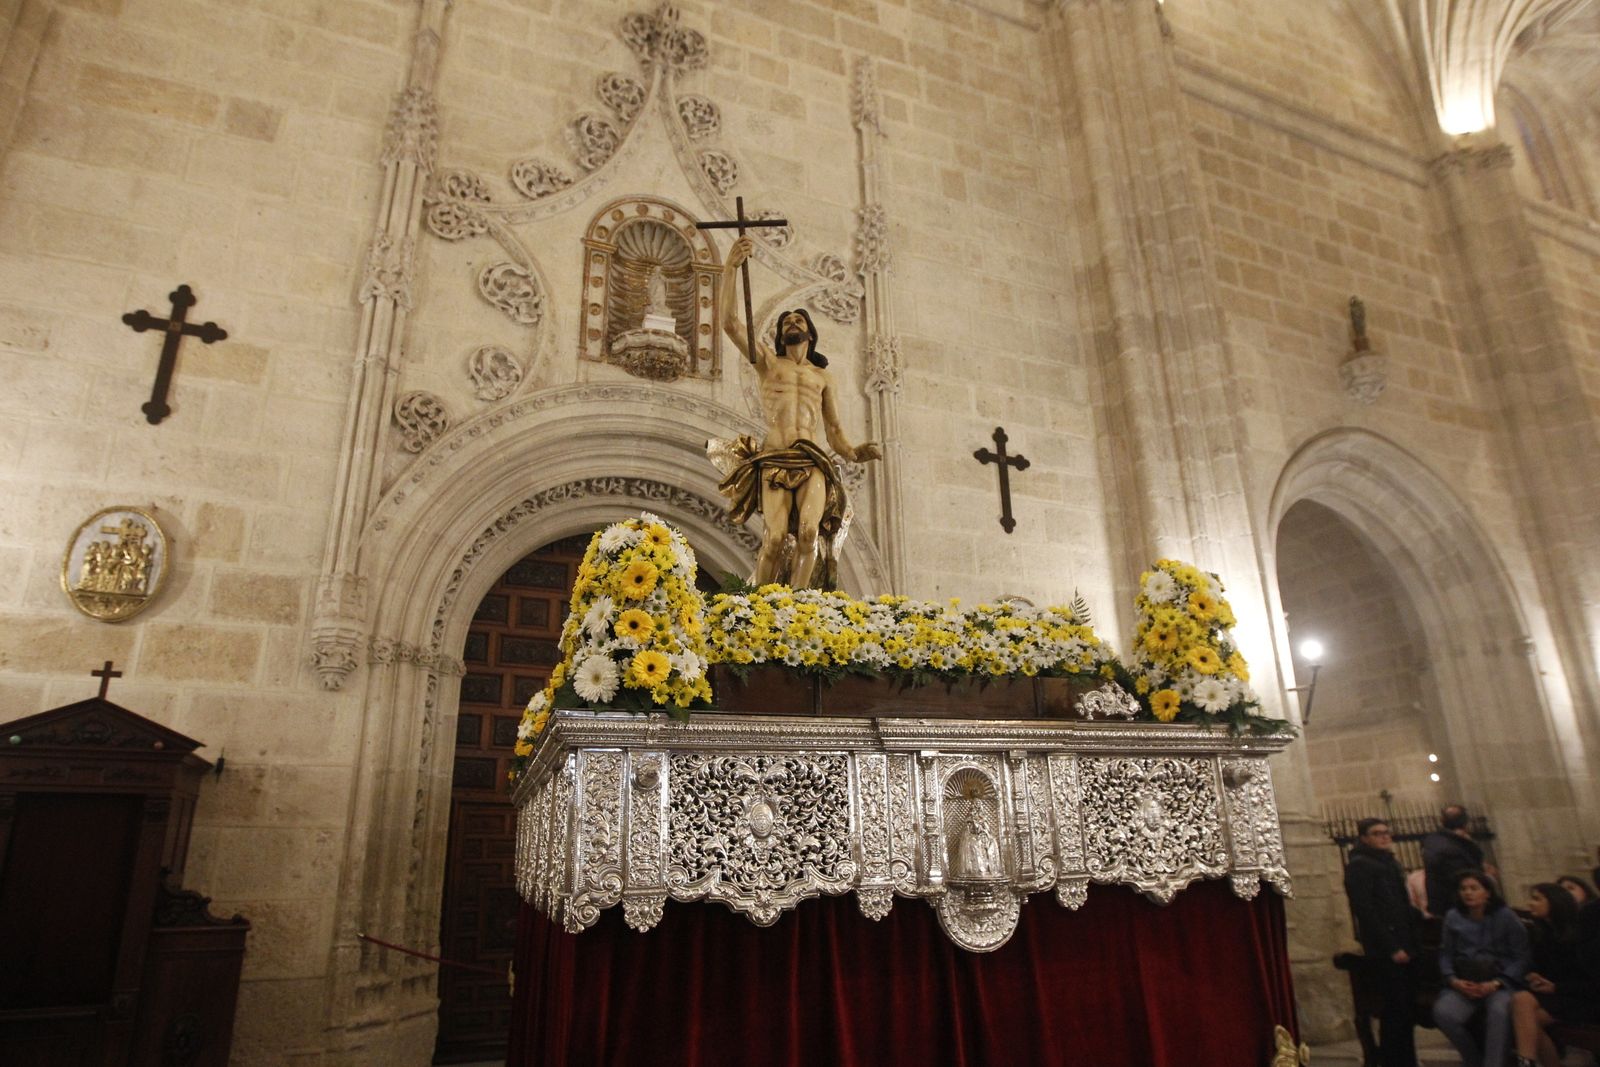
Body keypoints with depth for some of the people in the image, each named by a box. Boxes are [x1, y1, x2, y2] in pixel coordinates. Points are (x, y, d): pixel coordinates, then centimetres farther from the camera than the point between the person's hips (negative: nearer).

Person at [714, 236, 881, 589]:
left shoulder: (823, 375, 23)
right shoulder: (768, 361, 18)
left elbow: (833, 428, 23)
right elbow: (729, 322, 6)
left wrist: (853, 453, 3)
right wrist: (730, 269, -1)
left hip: (812, 461, 2)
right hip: (774, 460, -2)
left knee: (810, 531, -22)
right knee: (775, 536, -20)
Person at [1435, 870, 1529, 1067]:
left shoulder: (1506, 916, 4)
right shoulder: (1453, 917, 10)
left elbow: (1520, 957, 1)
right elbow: (1446, 954, 10)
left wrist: (1496, 983, -12)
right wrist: (1453, 980, -9)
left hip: (1501, 983, -2)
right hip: (1463, 984, 2)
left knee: (1499, 1010, -38)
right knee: (1443, 1012, -28)